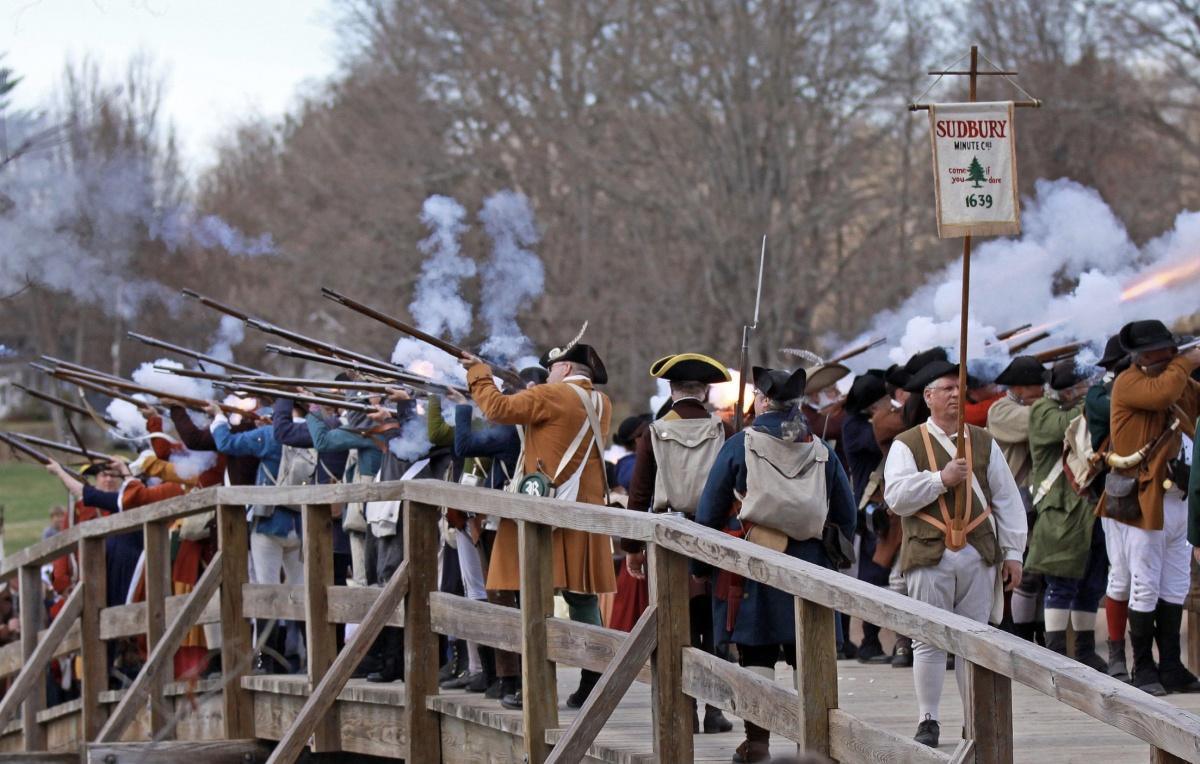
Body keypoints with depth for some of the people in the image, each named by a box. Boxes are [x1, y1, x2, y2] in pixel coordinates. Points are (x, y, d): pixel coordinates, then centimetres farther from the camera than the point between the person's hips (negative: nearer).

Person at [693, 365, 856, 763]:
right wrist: (841, 564, 19)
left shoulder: (740, 446, -5)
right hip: (809, 564, 2)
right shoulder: (821, 450, 4)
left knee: (755, 655, 3)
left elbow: (708, 512, -2)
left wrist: (699, 566, 7)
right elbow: (846, 517, 9)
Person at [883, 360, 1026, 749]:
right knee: (929, 641, -1)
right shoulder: (907, 445, 4)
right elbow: (896, 496, -8)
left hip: (979, 555, 2)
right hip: (930, 556, -2)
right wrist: (940, 479, -14)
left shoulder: (983, 443, 13)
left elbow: (1007, 500, 13)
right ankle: (928, 721, 7)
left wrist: (1013, 553, 7)